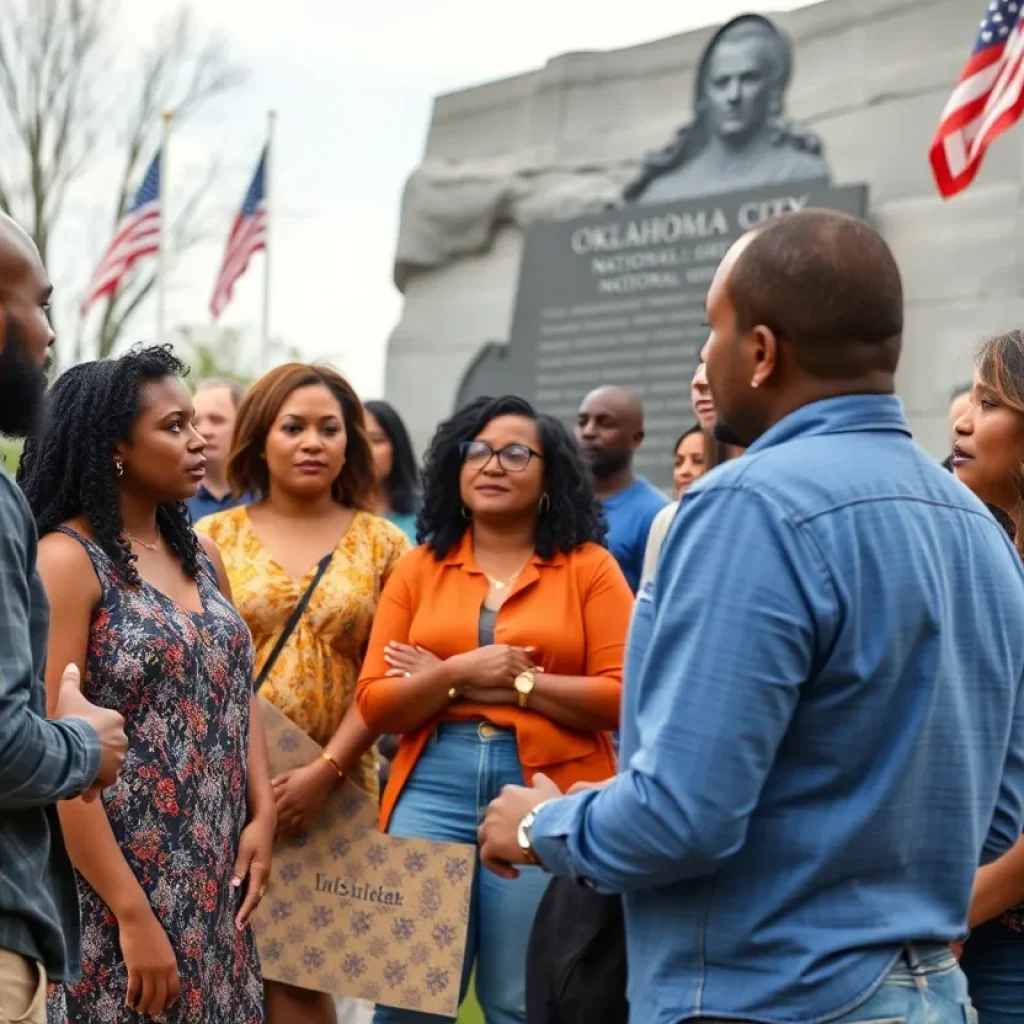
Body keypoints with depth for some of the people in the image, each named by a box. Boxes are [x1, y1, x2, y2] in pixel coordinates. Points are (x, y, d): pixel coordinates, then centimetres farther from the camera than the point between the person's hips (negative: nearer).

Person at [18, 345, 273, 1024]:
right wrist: (132, 915, -19)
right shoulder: (66, 559, -11)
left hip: (213, 891, 7)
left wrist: (263, 816, -1)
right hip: (116, 889, -7)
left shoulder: (202, 558, 12)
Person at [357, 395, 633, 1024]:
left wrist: (515, 681, -10)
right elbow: (375, 704, 5)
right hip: (432, 794, 2)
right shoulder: (418, 570, 10)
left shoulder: (589, 568, 4)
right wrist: (458, 674, -11)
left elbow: (623, 696, -6)